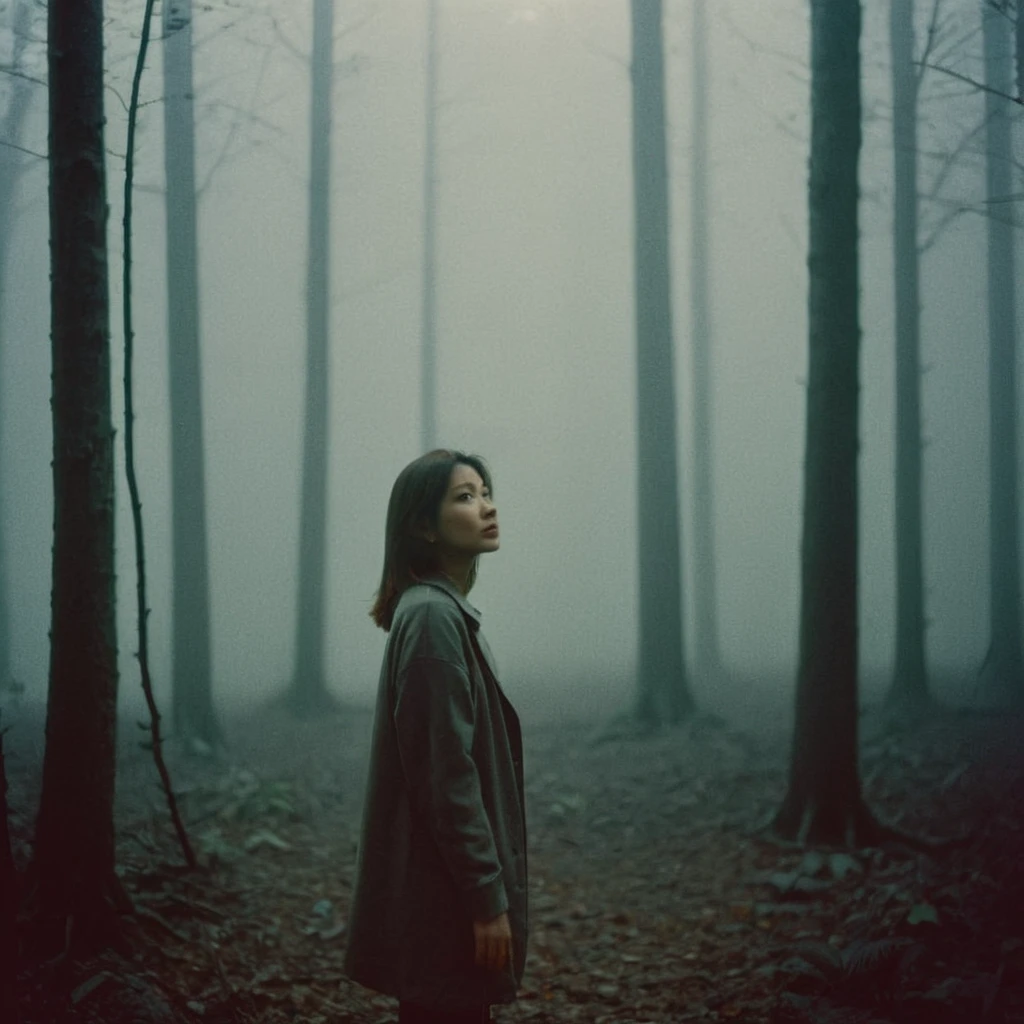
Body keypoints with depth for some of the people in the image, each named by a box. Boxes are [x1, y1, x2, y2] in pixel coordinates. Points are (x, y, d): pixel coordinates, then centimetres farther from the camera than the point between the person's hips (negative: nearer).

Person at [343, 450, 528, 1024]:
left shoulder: (446, 612, 14)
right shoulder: (433, 618, -16)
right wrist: (488, 899, -20)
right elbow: (448, 776, -21)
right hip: (444, 905, -10)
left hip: (445, 898, 10)